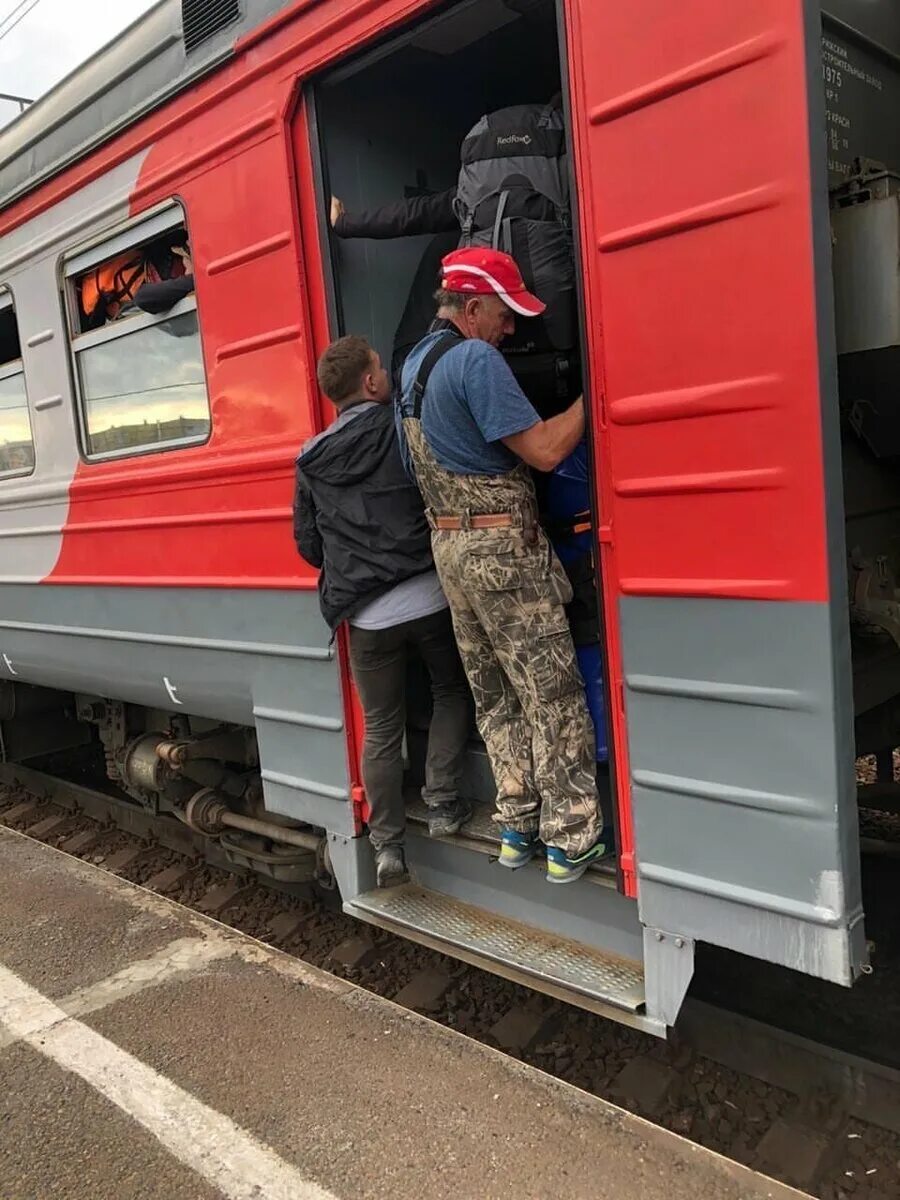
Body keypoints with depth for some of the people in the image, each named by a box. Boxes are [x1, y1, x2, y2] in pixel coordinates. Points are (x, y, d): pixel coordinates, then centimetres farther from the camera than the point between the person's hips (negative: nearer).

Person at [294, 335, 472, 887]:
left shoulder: (313, 460, 5)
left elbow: (308, 544, 11)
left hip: (368, 616, 2)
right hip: (430, 598, -2)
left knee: (381, 729, 12)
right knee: (451, 694, 22)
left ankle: (388, 844, 15)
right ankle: (442, 804, 17)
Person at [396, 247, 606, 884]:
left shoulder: (415, 363, 15)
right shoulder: (476, 359, -15)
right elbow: (544, 449, -19)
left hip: (450, 545, 9)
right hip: (502, 547, -9)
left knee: (495, 696, 15)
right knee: (553, 694, 0)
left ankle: (517, 824, 23)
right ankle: (571, 839, 7)